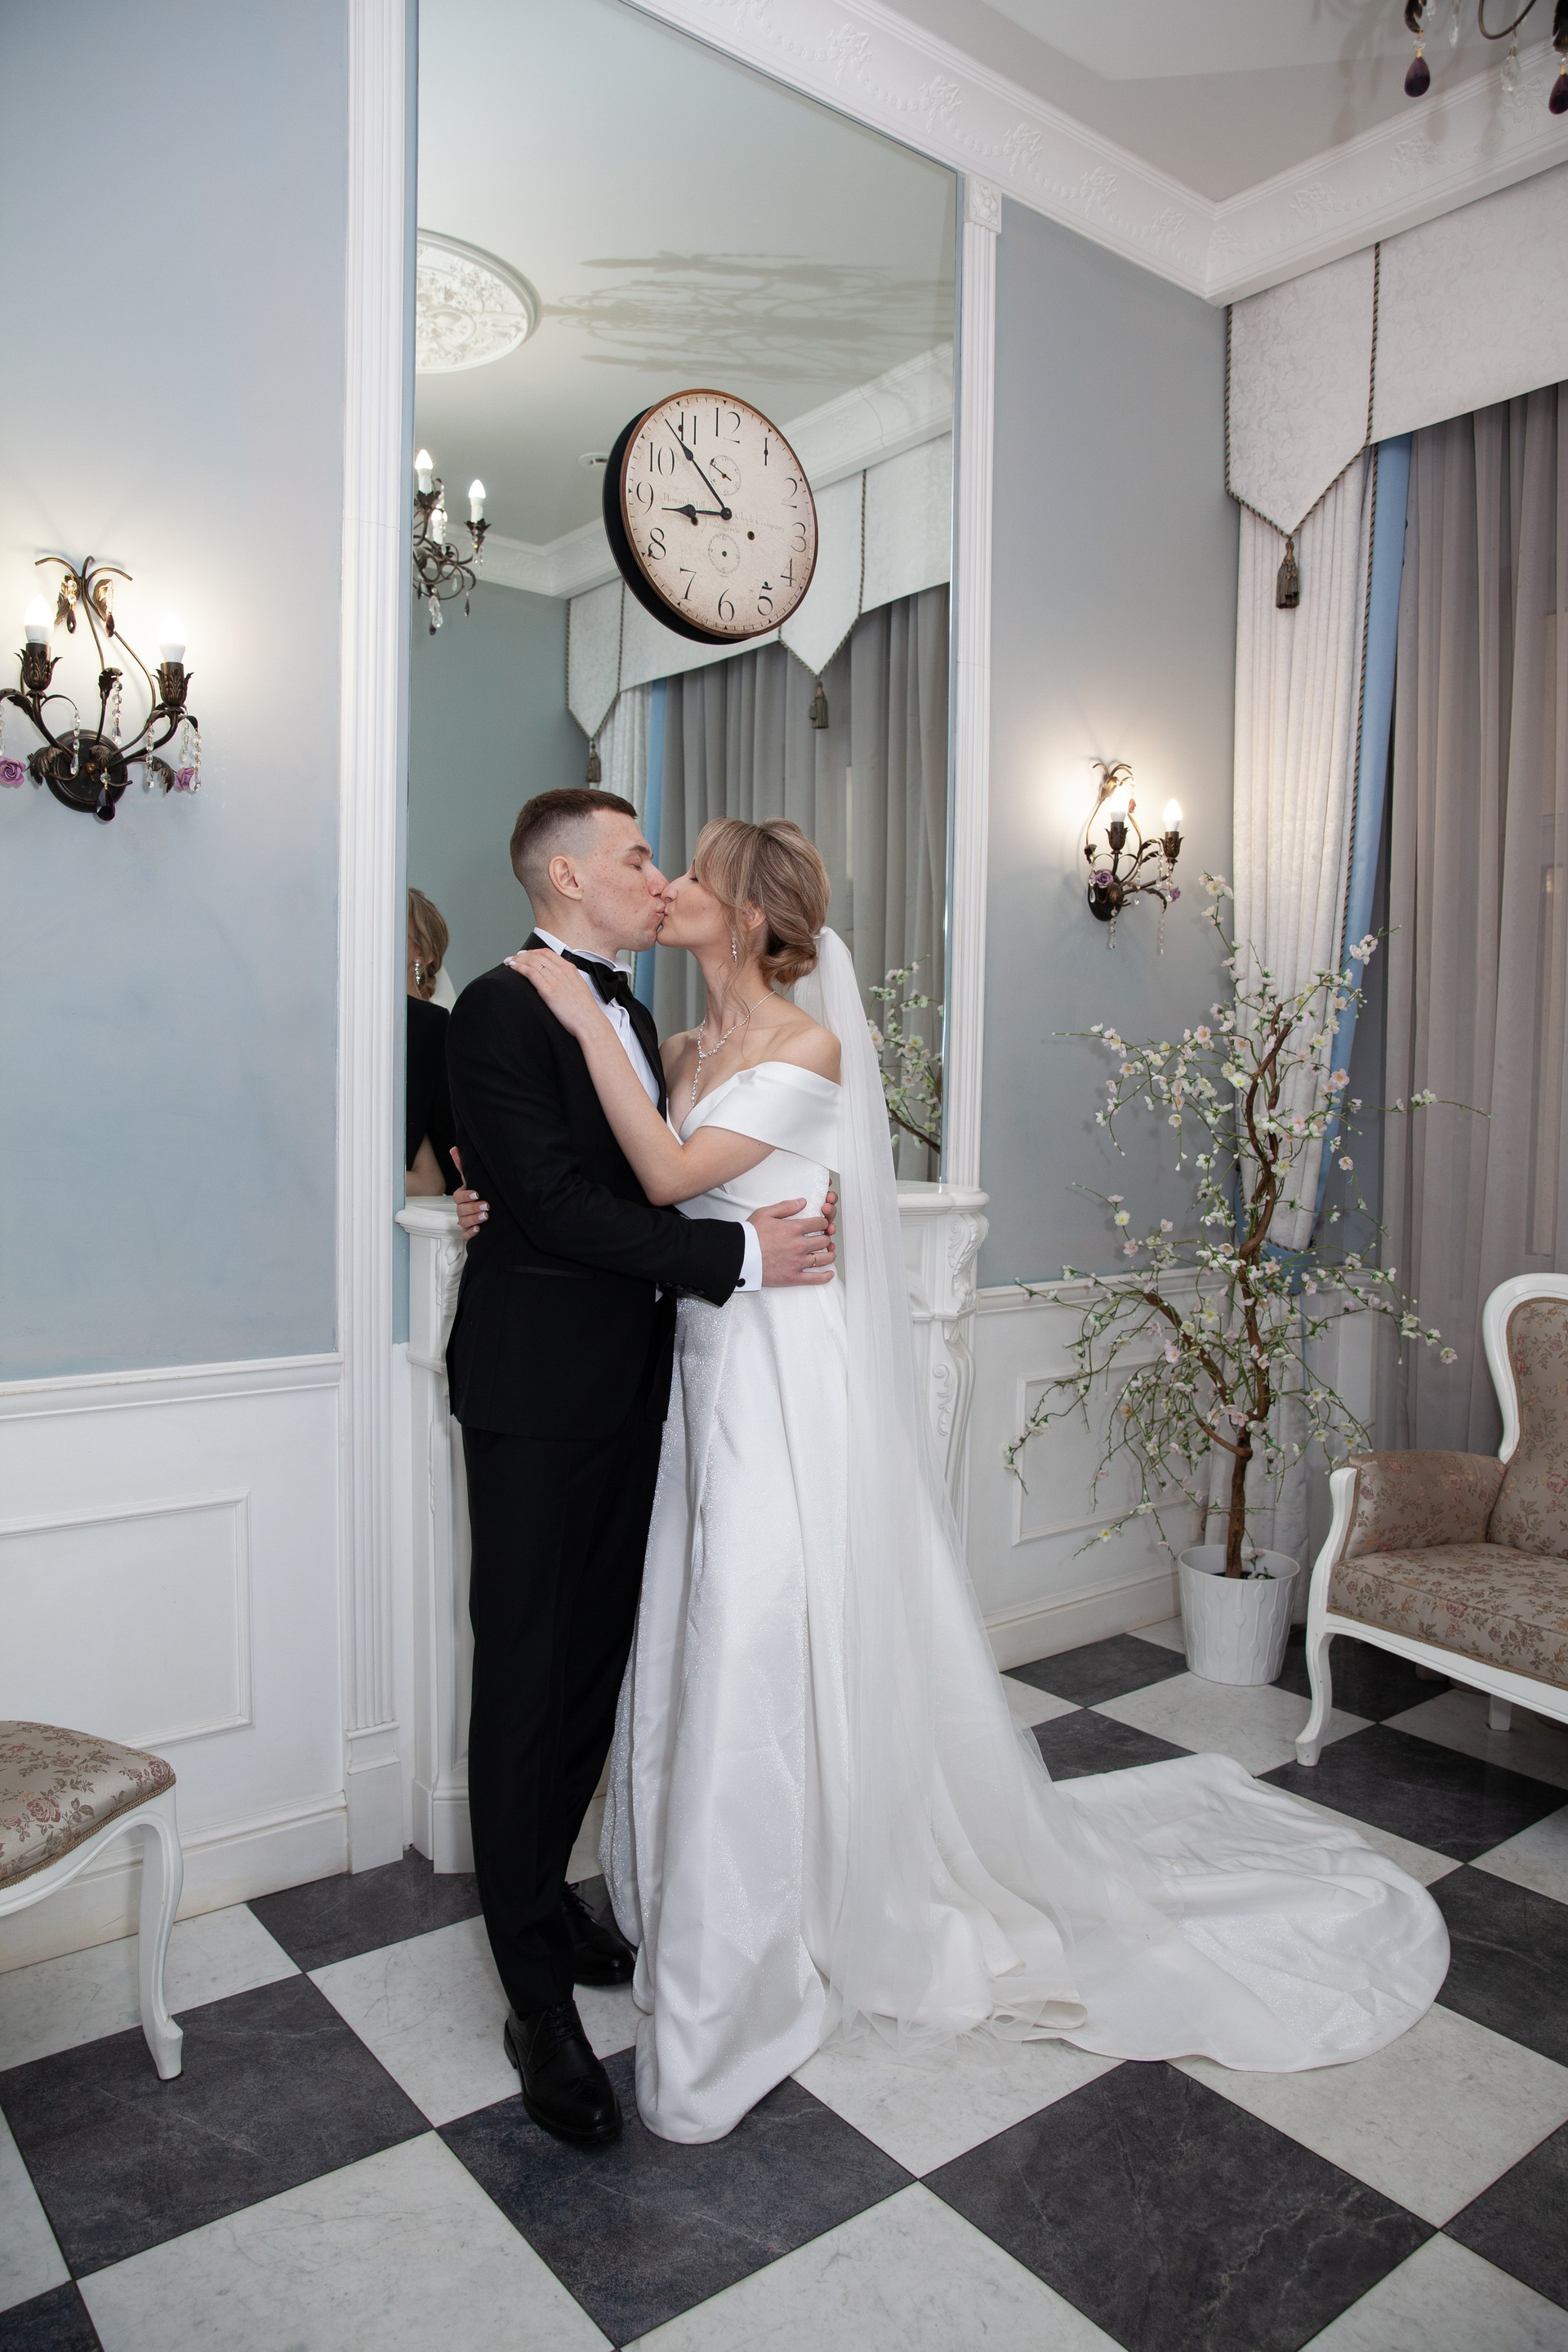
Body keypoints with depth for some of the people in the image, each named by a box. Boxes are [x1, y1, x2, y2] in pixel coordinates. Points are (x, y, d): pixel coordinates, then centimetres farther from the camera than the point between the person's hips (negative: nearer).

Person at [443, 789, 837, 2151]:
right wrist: (738, 1254, -21)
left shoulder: (629, 1015, 15)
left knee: (595, 1662, 16)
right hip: (539, 1389, -8)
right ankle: (540, 1995, 15)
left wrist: (790, 1214, 0)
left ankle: (544, 1899, 35)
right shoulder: (504, 1009, -13)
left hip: (628, 1386, 8)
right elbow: (555, 1205, -21)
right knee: (528, 1671, 2)